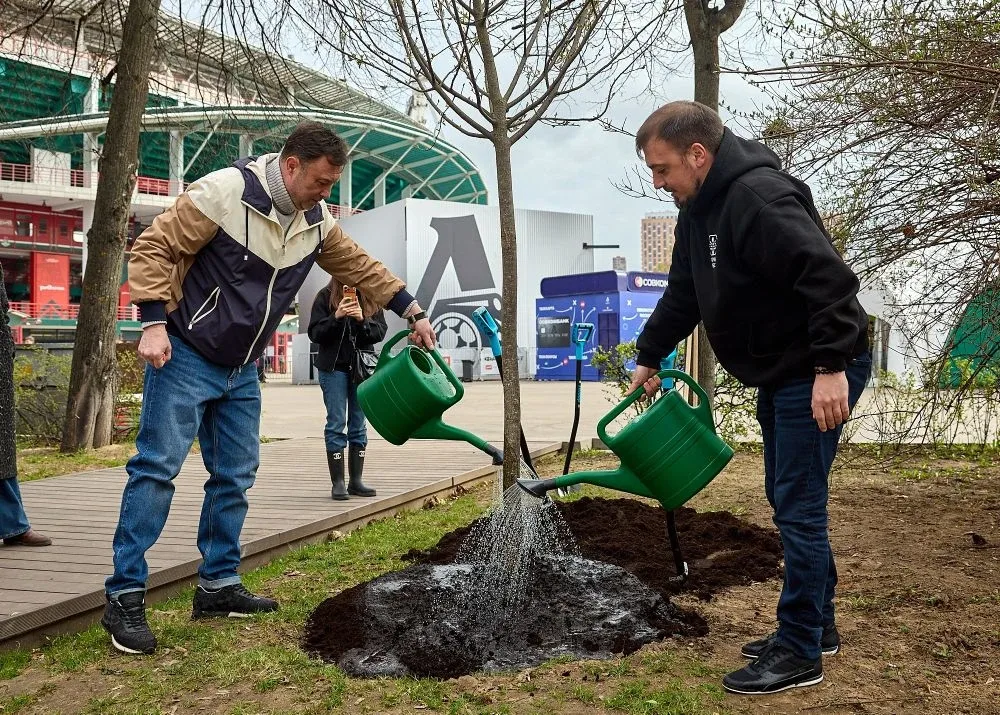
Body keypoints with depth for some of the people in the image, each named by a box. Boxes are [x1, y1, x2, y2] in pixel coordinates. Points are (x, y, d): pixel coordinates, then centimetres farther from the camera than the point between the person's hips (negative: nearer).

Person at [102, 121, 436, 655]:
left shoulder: (315, 220, 3)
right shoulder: (225, 192, -18)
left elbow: (360, 267, 15)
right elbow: (152, 248, -16)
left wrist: (413, 314, 14)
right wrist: (155, 323, -22)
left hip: (242, 371, 7)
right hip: (186, 356, -7)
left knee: (235, 475, 8)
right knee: (158, 467, -9)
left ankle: (218, 586, 19)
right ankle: (125, 596, -3)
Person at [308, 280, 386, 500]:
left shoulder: (371, 298, 6)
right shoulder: (325, 297, -1)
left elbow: (380, 332, 0)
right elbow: (314, 333, -5)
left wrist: (362, 319, -18)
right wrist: (336, 317, -19)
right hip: (334, 367, -3)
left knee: (359, 425, 6)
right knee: (336, 423, -4)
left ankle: (356, 481, 13)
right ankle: (337, 483, -1)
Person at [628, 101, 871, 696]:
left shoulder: (758, 196, -23)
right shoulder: (699, 210, 9)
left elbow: (828, 277, -30)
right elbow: (683, 296, 20)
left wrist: (831, 367, -32)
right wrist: (649, 357, 20)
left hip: (820, 373, -10)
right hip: (779, 374, 10)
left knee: (798, 506, -6)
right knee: (788, 501, 16)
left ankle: (800, 652, 5)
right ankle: (817, 627, 29)